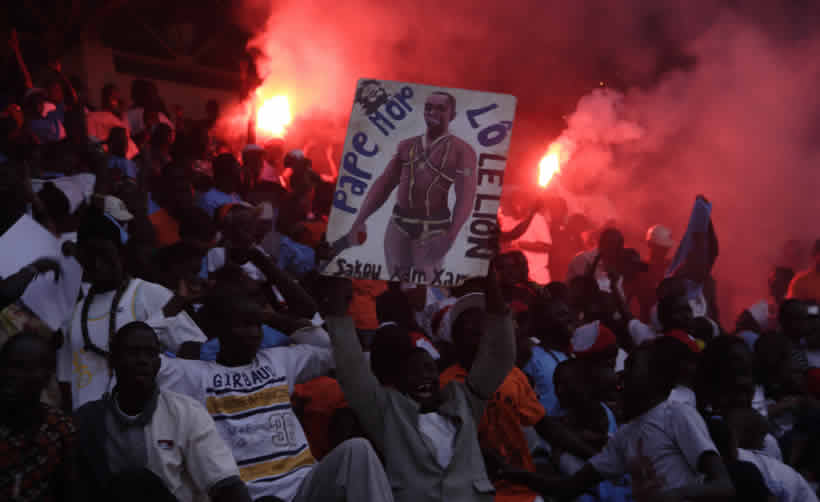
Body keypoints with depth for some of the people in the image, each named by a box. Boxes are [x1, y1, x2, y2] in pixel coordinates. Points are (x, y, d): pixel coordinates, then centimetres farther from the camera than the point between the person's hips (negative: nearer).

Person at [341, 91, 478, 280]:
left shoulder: (462, 150, -5)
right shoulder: (406, 146, 11)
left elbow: (466, 197, -14)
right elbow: (383, 185, 9)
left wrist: (450, 237, -26)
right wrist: (359, 221, -2)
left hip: (433, 231, -5)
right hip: (398, 226, 5)